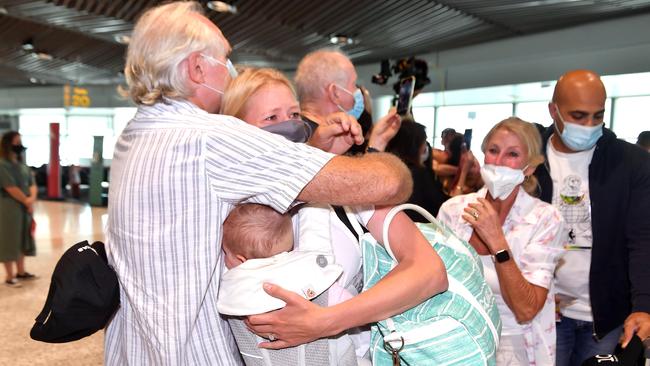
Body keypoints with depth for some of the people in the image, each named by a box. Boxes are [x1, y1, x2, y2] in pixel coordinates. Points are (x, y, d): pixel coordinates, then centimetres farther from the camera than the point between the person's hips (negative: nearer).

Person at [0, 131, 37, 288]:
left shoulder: (22, 165, 11)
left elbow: (32, 183, 9)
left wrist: (32, 199, -9)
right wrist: (27, 202, -9)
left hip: (25, 208, 8)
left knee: (22, 239, 15)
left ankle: (21, 272, 28)